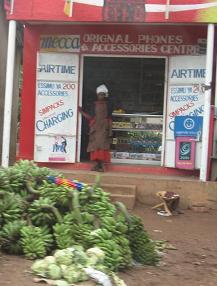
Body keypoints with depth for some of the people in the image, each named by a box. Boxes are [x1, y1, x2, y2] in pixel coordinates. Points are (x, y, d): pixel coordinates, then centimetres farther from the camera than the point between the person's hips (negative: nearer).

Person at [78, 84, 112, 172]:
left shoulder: (107, 105, 4)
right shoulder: (95, 104, 12)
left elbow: (109, 119, 0)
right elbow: (91, 117, 10)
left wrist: (109, 131, -7)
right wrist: (81, 111, 7)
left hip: (103, 128, -3)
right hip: (95, 127, 4)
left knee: (102, 146, -11)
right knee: (95, 146, -1)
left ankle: (102, 165, -12)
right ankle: (96, 164, 3)